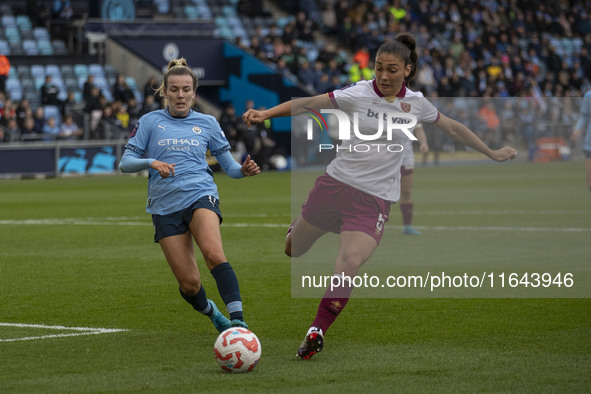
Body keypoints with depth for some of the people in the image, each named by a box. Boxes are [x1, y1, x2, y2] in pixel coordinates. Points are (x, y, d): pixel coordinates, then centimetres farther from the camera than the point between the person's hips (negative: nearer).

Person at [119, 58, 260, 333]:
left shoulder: (207, 124, 12)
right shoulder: (150, 122, 9)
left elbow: (228, 166, 16)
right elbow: (125, 163, 5)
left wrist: (243, 170, -7)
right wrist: (151, 162, -15)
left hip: (201, 195, -1)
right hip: (165, 206, 1)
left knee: (213, 252, -32)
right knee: (189, 283, -4)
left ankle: (237, 319, -38)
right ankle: (212, 313, 28)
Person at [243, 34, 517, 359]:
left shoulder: (415, 103, 3)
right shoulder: (359, 94, -6)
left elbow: (452, 128, 19)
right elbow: (307, 103, -14)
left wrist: (492, 153, 27)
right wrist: (267, 113, -27)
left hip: (375, 198, 0)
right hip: (336, 182, 0)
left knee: (349, 265, -22)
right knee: (293, 251, 13)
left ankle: (317, 332, -8)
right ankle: (294, 232, 53)